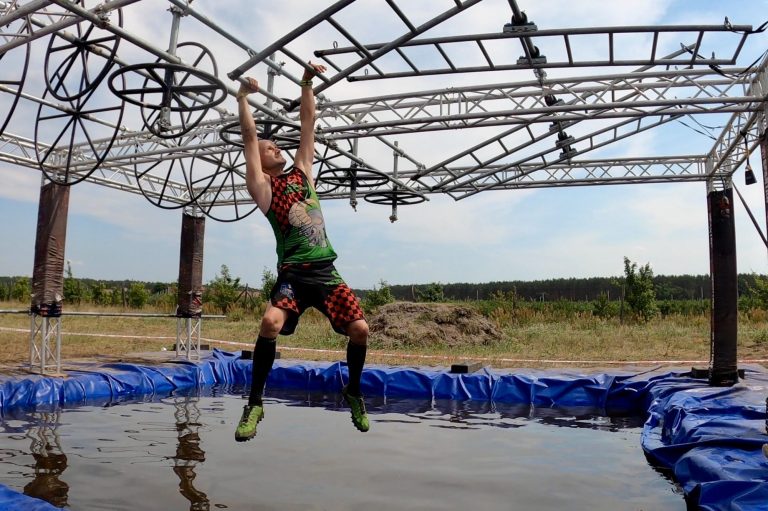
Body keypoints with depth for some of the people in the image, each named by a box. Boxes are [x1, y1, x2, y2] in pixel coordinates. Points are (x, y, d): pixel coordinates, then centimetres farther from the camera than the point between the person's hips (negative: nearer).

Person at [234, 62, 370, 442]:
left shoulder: (302, 172, 17)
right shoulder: (262, 186, 6)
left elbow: (308, 124, 16)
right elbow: (249, 137, 1)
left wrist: (307, 84, 16)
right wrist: (243, 97, 4)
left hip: (325, 272, 4)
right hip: (293, 274, -4)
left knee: (360, 328, -8)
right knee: (271, 322, -29)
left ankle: (353, 391, 18)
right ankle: (255, 403, -11)